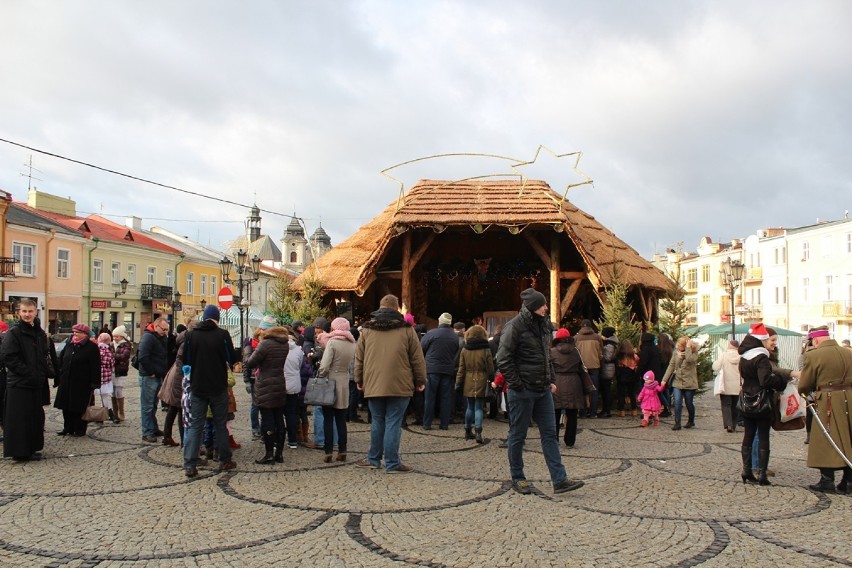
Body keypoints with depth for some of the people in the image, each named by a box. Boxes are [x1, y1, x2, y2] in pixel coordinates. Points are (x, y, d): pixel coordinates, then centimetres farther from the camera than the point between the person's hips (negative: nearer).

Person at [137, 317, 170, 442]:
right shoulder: (148, 337, -14)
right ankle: (147, 433, 2)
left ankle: (154, 429, 25)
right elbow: (142, 357, -23)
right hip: (148, 377, -9)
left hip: (158, 377, 9)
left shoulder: (162, 338, 13)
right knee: (147, 406, -2)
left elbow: (165, 357, 19)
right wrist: (151, 372, -17)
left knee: (153, 405, 17)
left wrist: (164, 373, 6)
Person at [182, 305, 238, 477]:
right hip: (218, 387, -1)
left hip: (197, 387, 1)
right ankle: (225, 460, 18)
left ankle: (189, 465, 0)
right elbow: (232, 359, -3)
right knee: (221, 424, 12)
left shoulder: (191, 335, -2)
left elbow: (185, 360, 4)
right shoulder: (222, 335, -9)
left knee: (194, 426, 5)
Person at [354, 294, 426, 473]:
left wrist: (359, 380, 21)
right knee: (393, 423, 0)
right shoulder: (406, 329, -2)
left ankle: (374, 459, 23)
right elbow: (417, 359, 1)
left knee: (377, 422, 14)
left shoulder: (366, 330, 5)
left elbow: (359, 358, 11)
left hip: (373, 385, 3)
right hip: (399, 385, -3)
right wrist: (420, 381, 11)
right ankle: (392, 463, 3)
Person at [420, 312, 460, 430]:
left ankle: (427, 424, 5)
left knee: (430, 397, 3)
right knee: (446, 397, 9)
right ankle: (445, 424, 10)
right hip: (448, 370, 3)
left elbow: (421, 348, -1)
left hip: (432, 369, -2)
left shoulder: (432, 333, -7)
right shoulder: (455, 337, 3)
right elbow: (457, 354, 9)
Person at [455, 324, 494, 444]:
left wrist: (458, 383, 9)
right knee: (479, 407, 1)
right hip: (481, 382, -2)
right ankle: (478, 431, -13)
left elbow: (461, 369, 3)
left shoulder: (464, 350, 1)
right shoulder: (486, 350, -5)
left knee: (469, 407, 14)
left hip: (468, 383, 2)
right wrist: (491, 380, 10)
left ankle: (468, 431, 22)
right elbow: (490, 369, -2)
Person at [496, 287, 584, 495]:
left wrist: (550, 380, 15)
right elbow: (503, 359, -15)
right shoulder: (515, 326, -14)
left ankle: (559, 480, 8)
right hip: (522, 392, -8)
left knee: (550, 434, 6)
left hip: (543, 390, 8)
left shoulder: (543, 325, 11)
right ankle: (517, 478, 18)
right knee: (518, 435, 5)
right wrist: (516, 384, -15)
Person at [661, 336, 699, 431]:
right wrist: (665, 379, 0)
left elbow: (690, 359, -31)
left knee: (689, 403, 8)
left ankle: (691, 421, 31)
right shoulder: (676, 352, 4)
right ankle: (677, 423, -4)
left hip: (689, 383, -3)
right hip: (678, 382, 3)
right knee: (677, 402, -8)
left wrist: (688, 348, -22)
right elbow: (671, 366, 4)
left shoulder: (693, 352, -8)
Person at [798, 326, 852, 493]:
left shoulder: (813, 356, -10)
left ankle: (827, 481, 4)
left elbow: (803, 386, -5)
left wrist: (811, 392, 15)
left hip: (828, 405, -5)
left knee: (826, 442, 3)